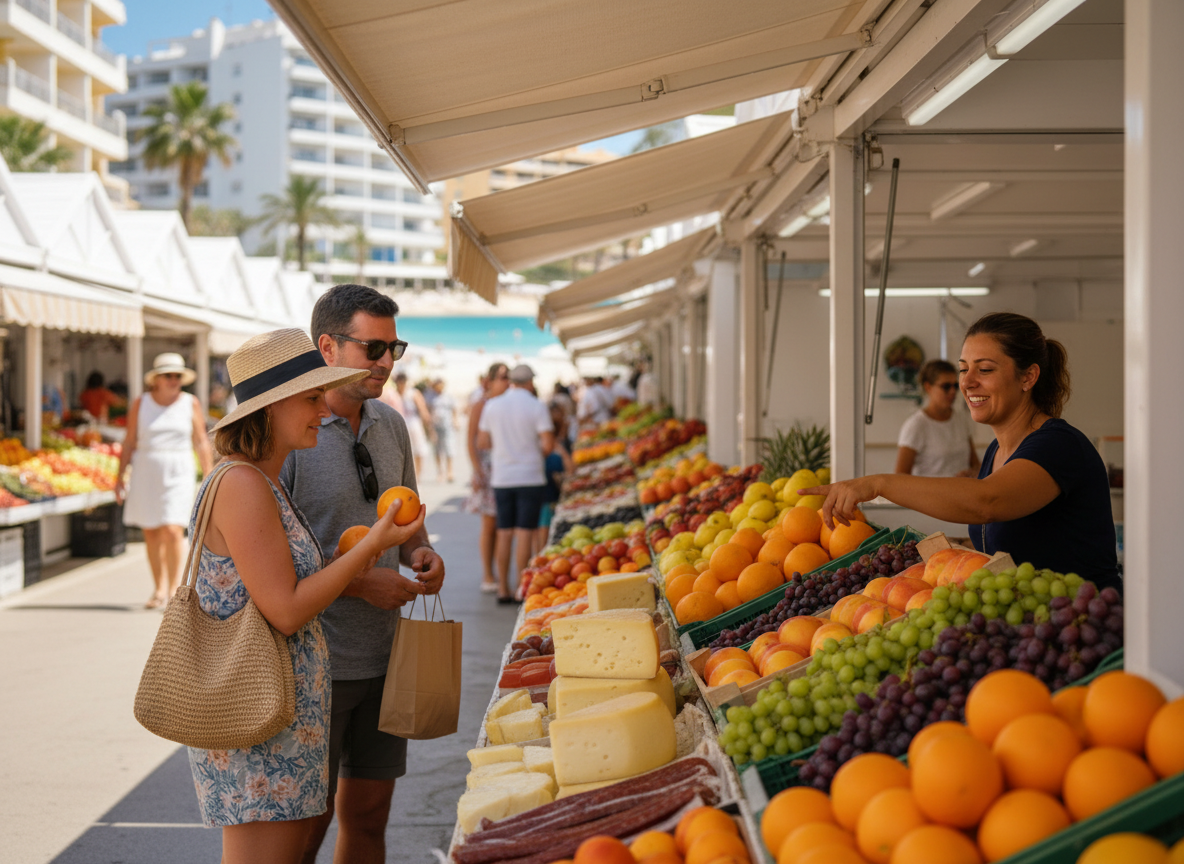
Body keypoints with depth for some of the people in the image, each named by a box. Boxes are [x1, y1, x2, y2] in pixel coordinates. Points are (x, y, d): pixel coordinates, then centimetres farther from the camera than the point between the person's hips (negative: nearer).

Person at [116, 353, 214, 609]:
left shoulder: (190, 403, 4)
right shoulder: (140, 404, 5)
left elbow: (201, 443, 7)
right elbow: (129, 443, 9)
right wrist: (119, 478, 6)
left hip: (178, 473, -2)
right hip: (146, 472, 2)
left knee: (172, 531, -14)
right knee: (151, 533, 5)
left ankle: (174, 588, -7)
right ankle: (160, 588, 17)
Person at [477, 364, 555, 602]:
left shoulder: (492, 406, 4)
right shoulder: (537, 407, -7)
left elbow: (482, 441, 8)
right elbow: (548, 444, -13)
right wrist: (538, 451, 8)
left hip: (501, 478, 4)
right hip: (530, 476, -3)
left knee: (504, 533, 8)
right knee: (525, 532, -1)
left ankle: (503, 590, 11)